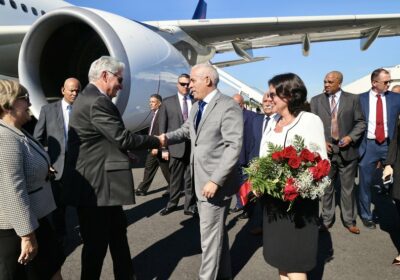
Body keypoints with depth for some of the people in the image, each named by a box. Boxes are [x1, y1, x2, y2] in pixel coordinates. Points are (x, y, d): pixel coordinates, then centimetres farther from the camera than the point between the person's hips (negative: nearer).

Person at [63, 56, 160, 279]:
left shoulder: (90, 98, 13)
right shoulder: (97, 102, -20)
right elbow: (123, 138, -21)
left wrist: (149, 145, 11)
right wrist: (156, 141, -7)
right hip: (96, 186, -11)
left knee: (118, 234, 21)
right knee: (97, 243, 5)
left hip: (101, 183, 11)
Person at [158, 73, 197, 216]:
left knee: (191, 179, 8)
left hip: (194, 146, 0)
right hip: (176, 146, 0)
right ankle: (172, 203, 28)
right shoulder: (168, 102, 4)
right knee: (175, 178, 12)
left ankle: (190, 206, 20)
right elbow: (163, 127, 2)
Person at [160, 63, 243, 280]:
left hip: (215, 181, -8)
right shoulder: (197, 106, 12)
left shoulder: (228, 106, -16)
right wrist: (167, 138, 0)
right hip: (200, 179, 9)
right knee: (216, 230, 21)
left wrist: (216, 180, -24)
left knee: (210, 234, 2)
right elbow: (186, 130, 21)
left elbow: (234, 146, -21)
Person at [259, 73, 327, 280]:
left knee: (294, 261, 0)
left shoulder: (310, 120, -7)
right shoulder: (273, 122, 12)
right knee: (280, 255, 16)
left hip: (298, 199, -6)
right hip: (273, 198, 7)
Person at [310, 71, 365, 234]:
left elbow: (361, 122, 3)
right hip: (326, 151, 1)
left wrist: (351, 137, -11)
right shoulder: (316, 100, 4)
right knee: (326, 187, 10)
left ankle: (349, 221, 24)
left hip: (347, 151, 0)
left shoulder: (353, 99, 2)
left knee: (348, 188, 10)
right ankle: (327, 219, 23)